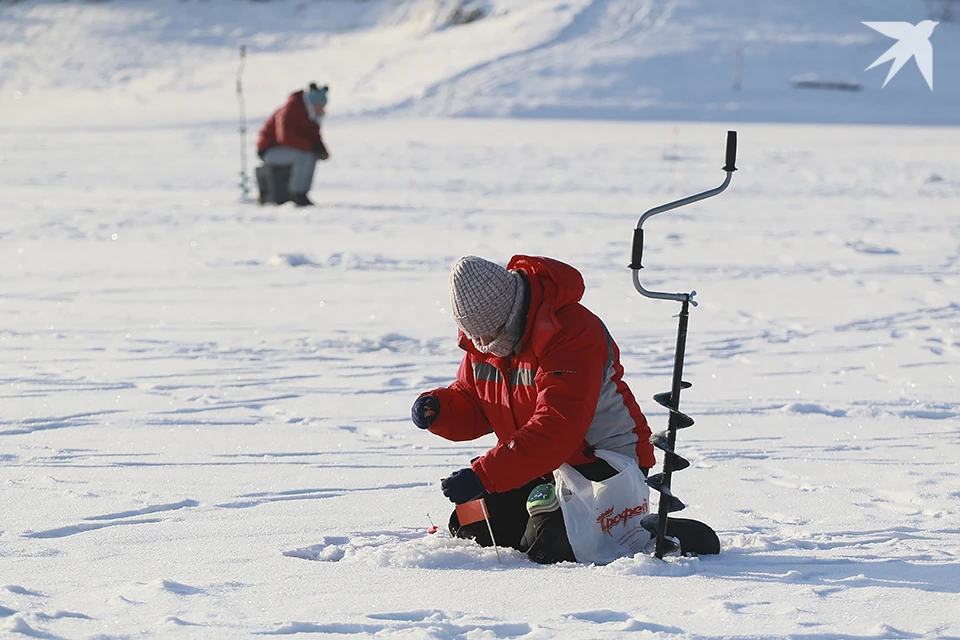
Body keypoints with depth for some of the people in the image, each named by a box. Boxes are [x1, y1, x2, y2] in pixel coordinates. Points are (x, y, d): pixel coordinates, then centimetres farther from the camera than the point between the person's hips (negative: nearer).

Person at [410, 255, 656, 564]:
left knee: (545, 548, -23)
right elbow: (473, 408, 10)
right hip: (540, 466, 8)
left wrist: (483, 476, -42)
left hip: (602, 464, -8)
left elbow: (556, 430, -37)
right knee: (470, 529, -1)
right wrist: (438, 407, -15)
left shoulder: (572, 333, -29)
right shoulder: (483, 332, -2)